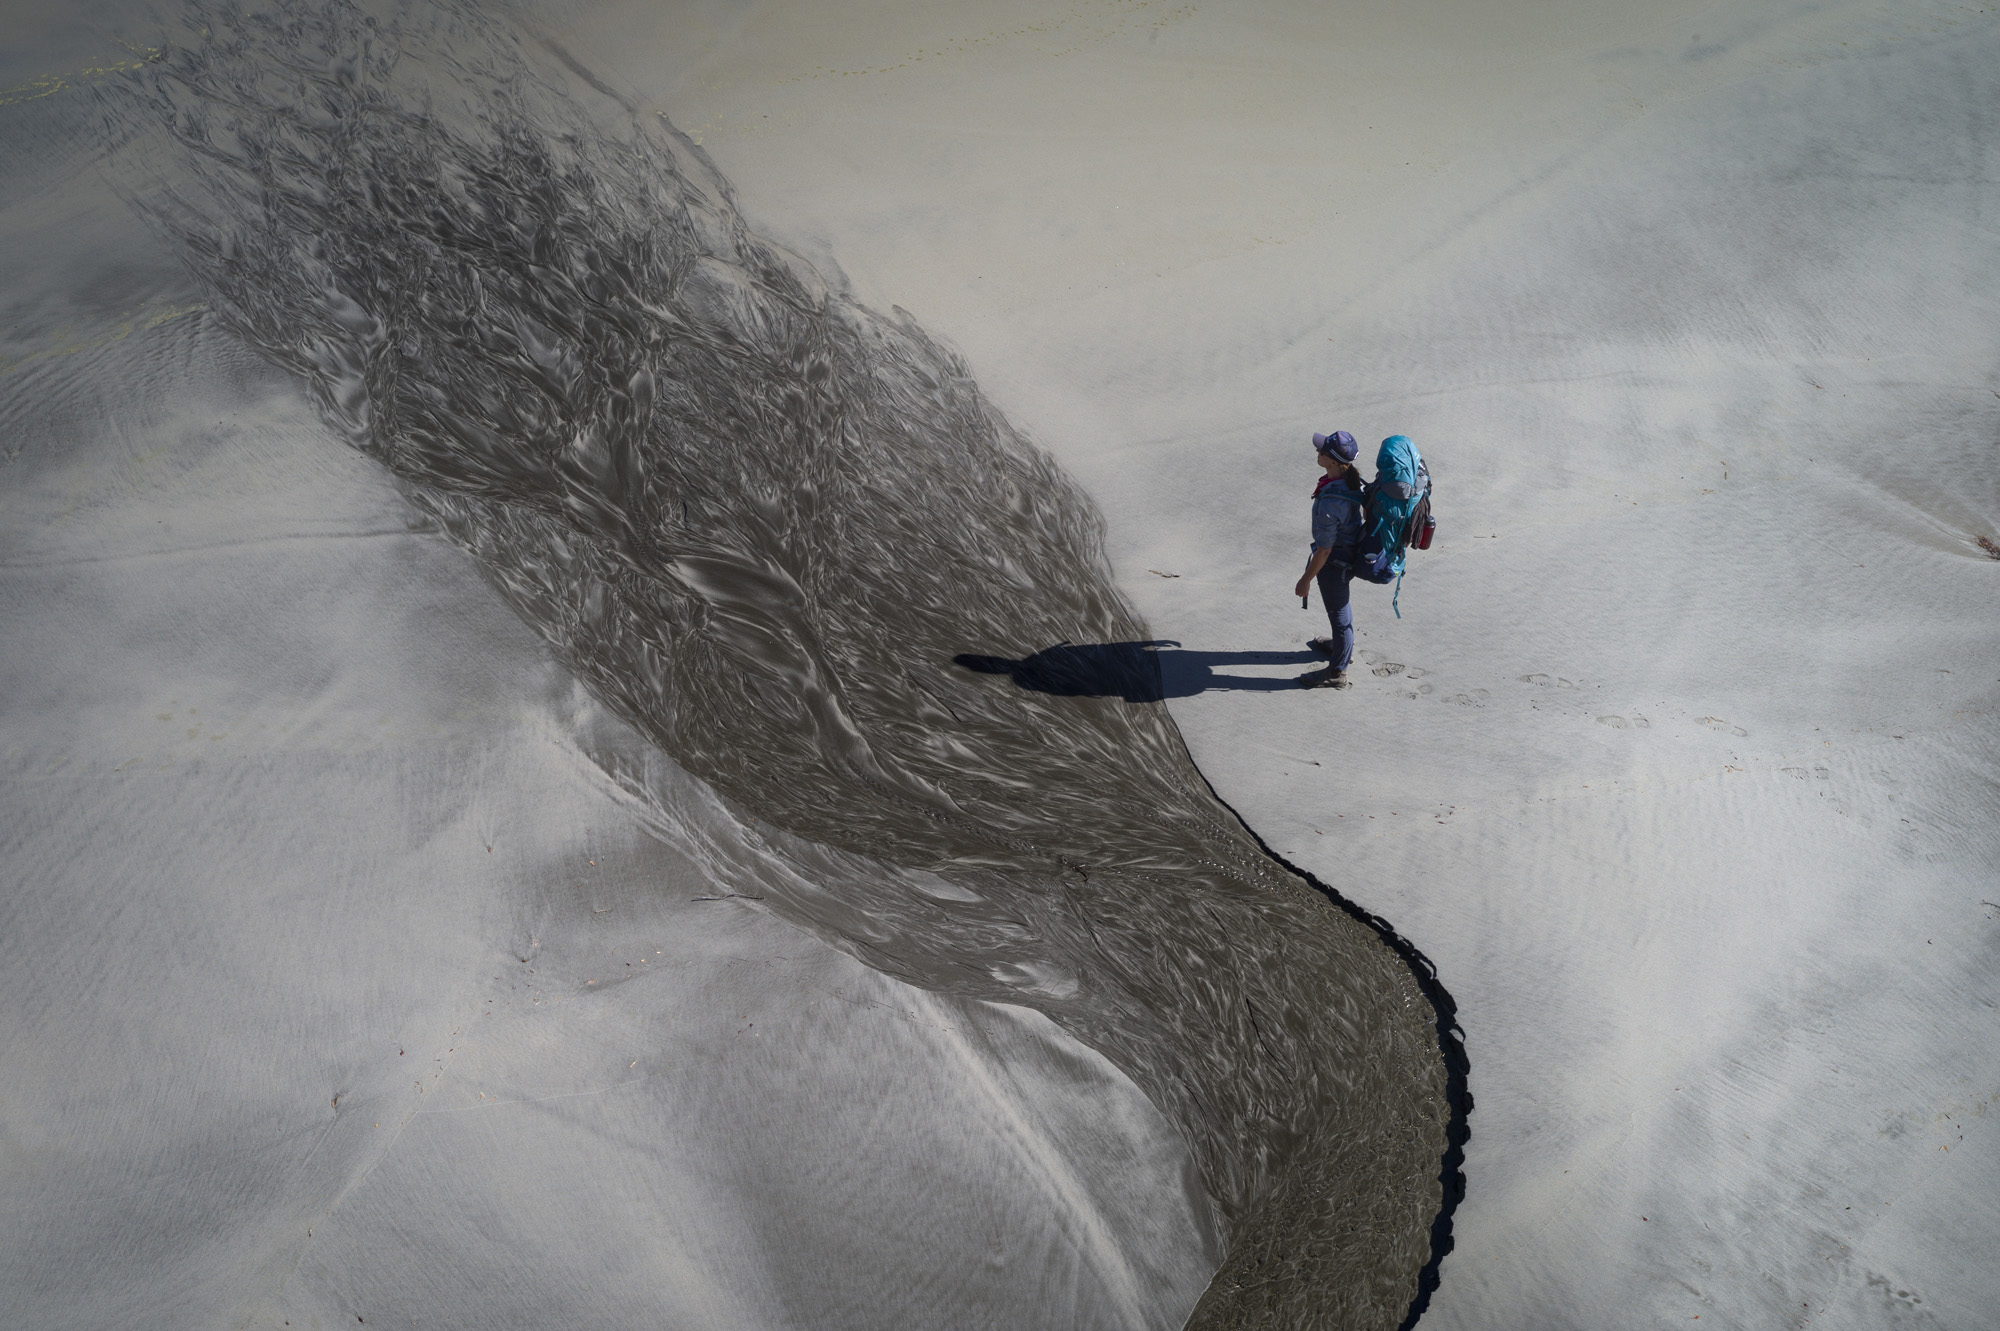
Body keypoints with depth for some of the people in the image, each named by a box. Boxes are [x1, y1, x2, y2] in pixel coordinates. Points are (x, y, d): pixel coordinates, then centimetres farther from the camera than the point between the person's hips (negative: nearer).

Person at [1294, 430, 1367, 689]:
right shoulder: (1354, 480, -12)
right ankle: (1343, 647, 57)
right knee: (1341, 604, 32)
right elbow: (1368, 506, 8)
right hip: (1351, 550, 9)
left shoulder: (1330, 503, -37)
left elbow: (1324, 551, -29)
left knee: (1339, 614, 12)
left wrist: (1306, 579, -16)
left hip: (1335, 562, -9)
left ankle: (1337, 672, 33)